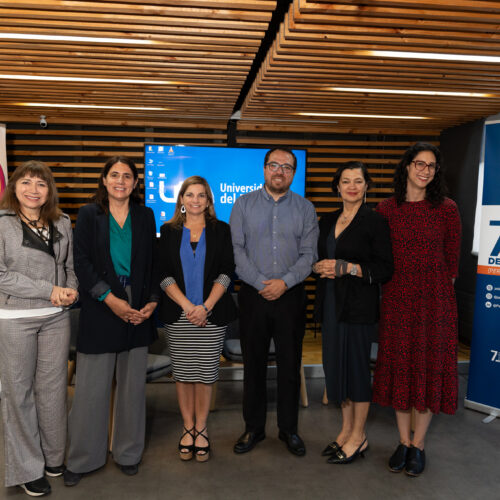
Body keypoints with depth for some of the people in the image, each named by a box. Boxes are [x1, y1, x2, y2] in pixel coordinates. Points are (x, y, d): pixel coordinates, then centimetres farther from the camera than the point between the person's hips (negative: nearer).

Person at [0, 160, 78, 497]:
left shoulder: (62, 223, 8)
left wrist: (71, 290, -5)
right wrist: (50, 291, -15)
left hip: (56, 318, 4)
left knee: (53, 387, 11)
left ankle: (53, 457, 29)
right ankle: (28, 468, 22)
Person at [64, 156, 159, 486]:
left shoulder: (145, 216, 8)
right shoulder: (89, 215, 2)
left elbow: (153, 262, 8)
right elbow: (81, 262, -5)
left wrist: (153, 301, -4)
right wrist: (110, 300, -13)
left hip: (137, 311, 2)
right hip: (99, 310, -2)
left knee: (132, 384, 9)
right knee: (92, 386, 3)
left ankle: (128, 452, 26)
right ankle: (82, 458, 21)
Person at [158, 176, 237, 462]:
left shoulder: (221, 231, 5)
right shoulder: (169, 231, 7)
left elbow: (226, 273, -1)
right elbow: (164, 274, 1)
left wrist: (206, 306, -11)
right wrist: (187, 305, -10)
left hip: (212, 314, -1)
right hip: (178, 314, 1)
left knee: (207, 372, 3)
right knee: (183, 372, 6)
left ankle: (201, 428, 20)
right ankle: (188, 428, 23)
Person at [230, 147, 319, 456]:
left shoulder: (305, 209, 6)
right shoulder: (244, 204, 5)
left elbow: (309, 254, 0)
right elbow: (237, 249, -3)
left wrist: (284, 282, -14)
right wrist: (261, 283, -11)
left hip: (291, 296, 0)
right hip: (253, 295, 0)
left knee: (290, 365, 7)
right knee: (254, 364, 9)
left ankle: (289, 429, 25)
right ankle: (254, 428, 25)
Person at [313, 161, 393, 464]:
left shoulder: (375, 221, -6)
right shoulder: (328, 221, 12)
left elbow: (385, 269, -10)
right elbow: (317, 257, 18)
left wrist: (347, 268, -19)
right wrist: (319, 266, -5)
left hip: (359, 305, -6)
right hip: (332, 303, 6)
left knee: (357, 365, 1)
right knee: (336, 365, 11)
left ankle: (359, 436, 18)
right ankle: (347, 428, 27)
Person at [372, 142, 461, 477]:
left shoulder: (447, 208, -2)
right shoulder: (387, 209, 2)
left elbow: (452, 259, 3)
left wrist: (439, 291, 2)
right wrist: (395, 286, 2)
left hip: (435, 297, -1)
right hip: (397, 297, 2)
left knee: (430, 365, 5)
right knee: (399, 364, 8)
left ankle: (419, 444, 22)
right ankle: (404, 441, 25)